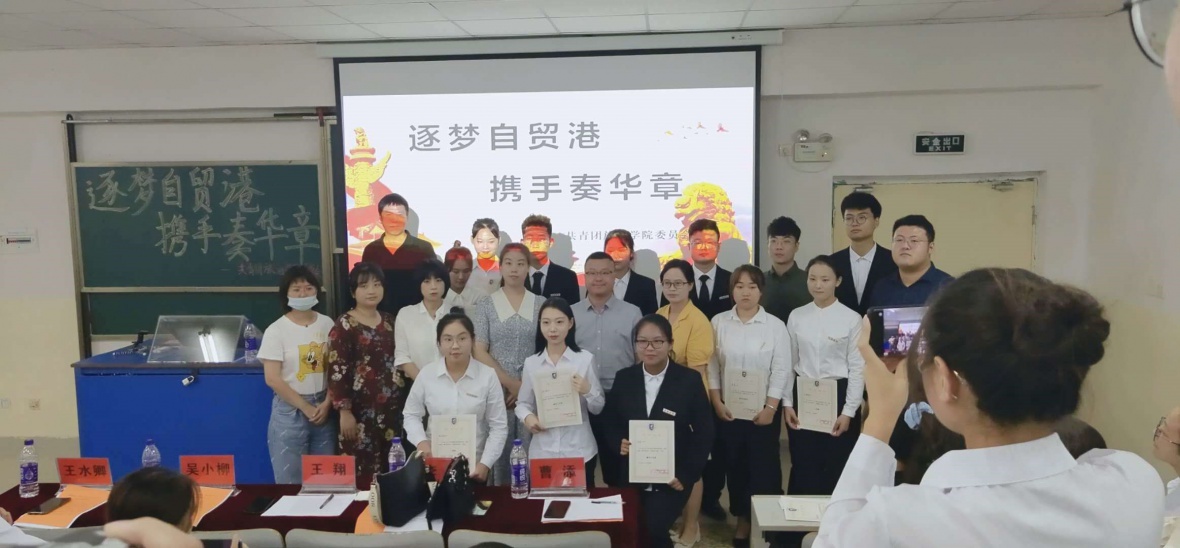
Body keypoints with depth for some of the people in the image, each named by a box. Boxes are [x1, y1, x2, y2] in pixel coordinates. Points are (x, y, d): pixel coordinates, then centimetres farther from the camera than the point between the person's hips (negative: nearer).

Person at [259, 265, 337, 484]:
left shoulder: (327, 324, 3)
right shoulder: (276, 330, -7)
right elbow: (272, 379, -11)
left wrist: (327, 404, -6)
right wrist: (306, 408, -10)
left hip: (323, 406, 3)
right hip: (290, 410, -3)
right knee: (290, 481, 2)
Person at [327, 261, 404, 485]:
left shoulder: (390, 321, 11)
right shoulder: (345, 325, -6)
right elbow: (337, 371, -10)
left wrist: (405, 401, 15)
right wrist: (345, 411, -14)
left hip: (392, 407, 6)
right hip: (361, 409, -5)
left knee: (392, 468, 9)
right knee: (363, 470, -5)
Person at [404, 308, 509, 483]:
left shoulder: (487, 376, -7)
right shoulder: (426, 374, -3)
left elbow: (498, 426, -4)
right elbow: (412, 415, 8)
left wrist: (485, 463, -10)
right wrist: (421, 441, -9)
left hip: (475, 466, -1)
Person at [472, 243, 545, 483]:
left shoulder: (540, 305, 6)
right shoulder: (486, 305, 3)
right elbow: (479, 352, -2)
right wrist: (510, 383, -8)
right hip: (497, 390, -1)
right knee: (498, 451, 2)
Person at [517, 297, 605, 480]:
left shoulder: (586, 359, -2)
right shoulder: (531, 363, 3)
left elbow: (598, 408, 3)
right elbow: (523, 403, 7)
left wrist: (588, 391, -16)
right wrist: (527, 417, -13)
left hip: (579, 450, -1)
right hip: (542, 450, 1)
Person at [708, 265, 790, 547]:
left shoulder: (775, 325, -4)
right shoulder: (719, 322, 0)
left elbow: (781, 369, -5)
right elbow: (712, 365, 1)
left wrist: (771, 408, -9)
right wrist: (716, 402, -3)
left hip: (763, 411, -2)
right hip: (728, 410, 2)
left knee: (764, 466, 3)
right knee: (735, 465, 10)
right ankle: (743, 518, 24)